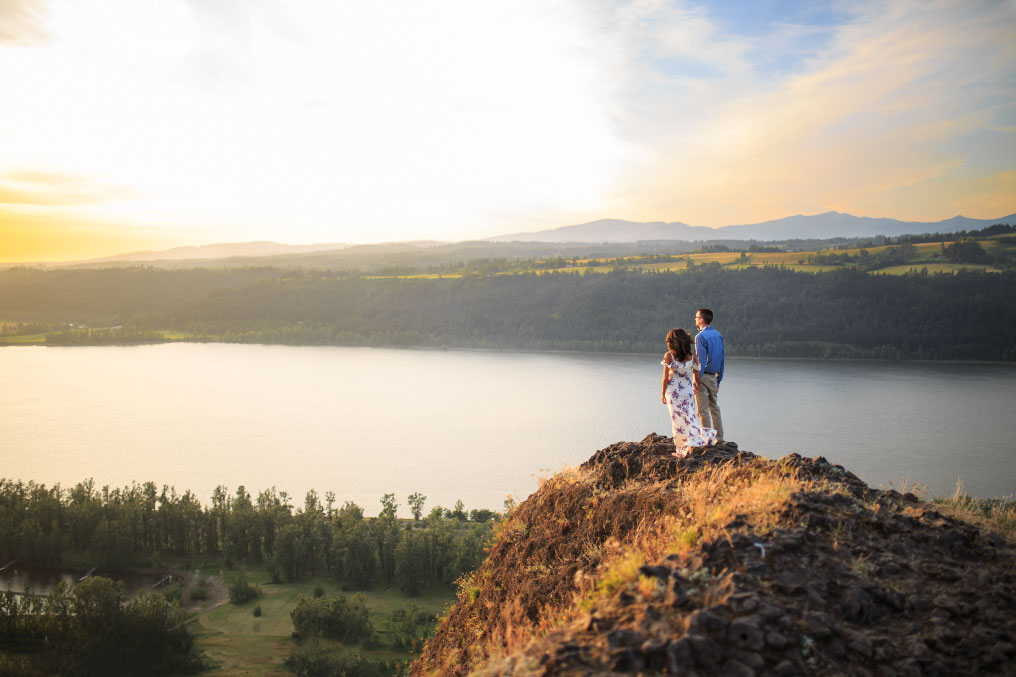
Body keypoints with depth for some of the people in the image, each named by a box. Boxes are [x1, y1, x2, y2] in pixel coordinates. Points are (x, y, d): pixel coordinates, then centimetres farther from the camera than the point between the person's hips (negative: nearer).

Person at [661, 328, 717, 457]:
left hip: (673, 392, -2)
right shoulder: (692, 355, -2)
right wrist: (696, 387, 23)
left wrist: (663, 394, 1)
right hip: (688, 391, 2)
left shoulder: (669, 356, -10)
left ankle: (681, 449, 7)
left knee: (678, 421, 4)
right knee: (690, 418, 10)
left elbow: (666, 378, -10)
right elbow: (696, 375, 5)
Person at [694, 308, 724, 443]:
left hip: (703, 376, -8)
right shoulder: (718, 335, 10)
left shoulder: (701, 336, -13)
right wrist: (718, 379, 18)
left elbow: (701, 360, -18)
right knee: (714, 407, 14)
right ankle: (719, 438, 16)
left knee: (703, 410, -2)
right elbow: (722, 359, 13)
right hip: (714, 376, 8)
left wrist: (697, 380, -16)